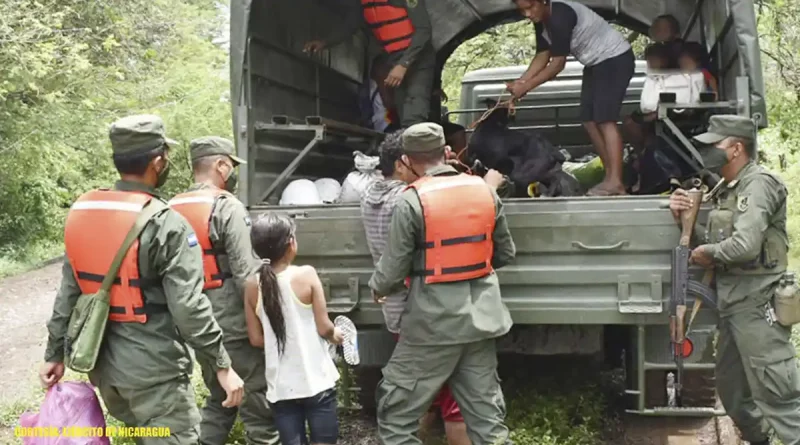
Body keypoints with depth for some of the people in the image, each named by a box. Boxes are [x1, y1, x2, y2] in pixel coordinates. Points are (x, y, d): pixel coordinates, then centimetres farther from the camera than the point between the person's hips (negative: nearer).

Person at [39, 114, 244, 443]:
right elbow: (189, 307, -20)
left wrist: (56, 353, 16)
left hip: (102, 361, 7)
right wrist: (222, 365, -13)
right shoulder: (166, 224, -18)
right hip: (152, 366, -7)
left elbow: (69, 293, 8)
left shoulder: (81, 213, 3)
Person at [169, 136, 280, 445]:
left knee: (217, 399, 22)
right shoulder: (227, 207, -14)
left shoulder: (172, 210, 7)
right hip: (234, 326, -7)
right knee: (258, 405, 2)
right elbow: (248, 277, -19)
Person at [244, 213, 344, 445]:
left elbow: (256, 339, 3)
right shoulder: (306, 275, -12)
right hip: (316, 381, -3)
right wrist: (336, 335, 12)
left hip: (280, 387, 3)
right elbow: (323, 327, -9)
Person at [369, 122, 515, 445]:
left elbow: (393, 270, -10)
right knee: (485, 411, 13)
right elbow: (506, 253, 12)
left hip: (435, 320, -5)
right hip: (480, 315, 6)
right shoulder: (485, 191, 3)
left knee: (396, 412, 8)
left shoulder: (410, 202, -13)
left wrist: (377, 289, 12)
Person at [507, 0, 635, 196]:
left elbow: (558, 63, -28)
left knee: (605, 120, -19)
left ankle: (615, 181, -23)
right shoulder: (541, 20, 1)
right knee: (590, 121, 3)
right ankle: (610, 175, 6)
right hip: (596, 63, 10)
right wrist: (520, 82, -11)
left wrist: (526, 87, -25)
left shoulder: (560, 16, -28)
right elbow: (542, 56, 4)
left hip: (615, 58, -10)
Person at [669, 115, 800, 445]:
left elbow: (745, 245, -26)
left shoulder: (759, 183, -13)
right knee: (733, 392, 18)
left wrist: (710, 254, -8)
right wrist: (686, 219, 1)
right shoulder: (727, 191, 16)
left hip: (757, 305, -10)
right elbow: (716, 242, 16)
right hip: (732, 304, 10)